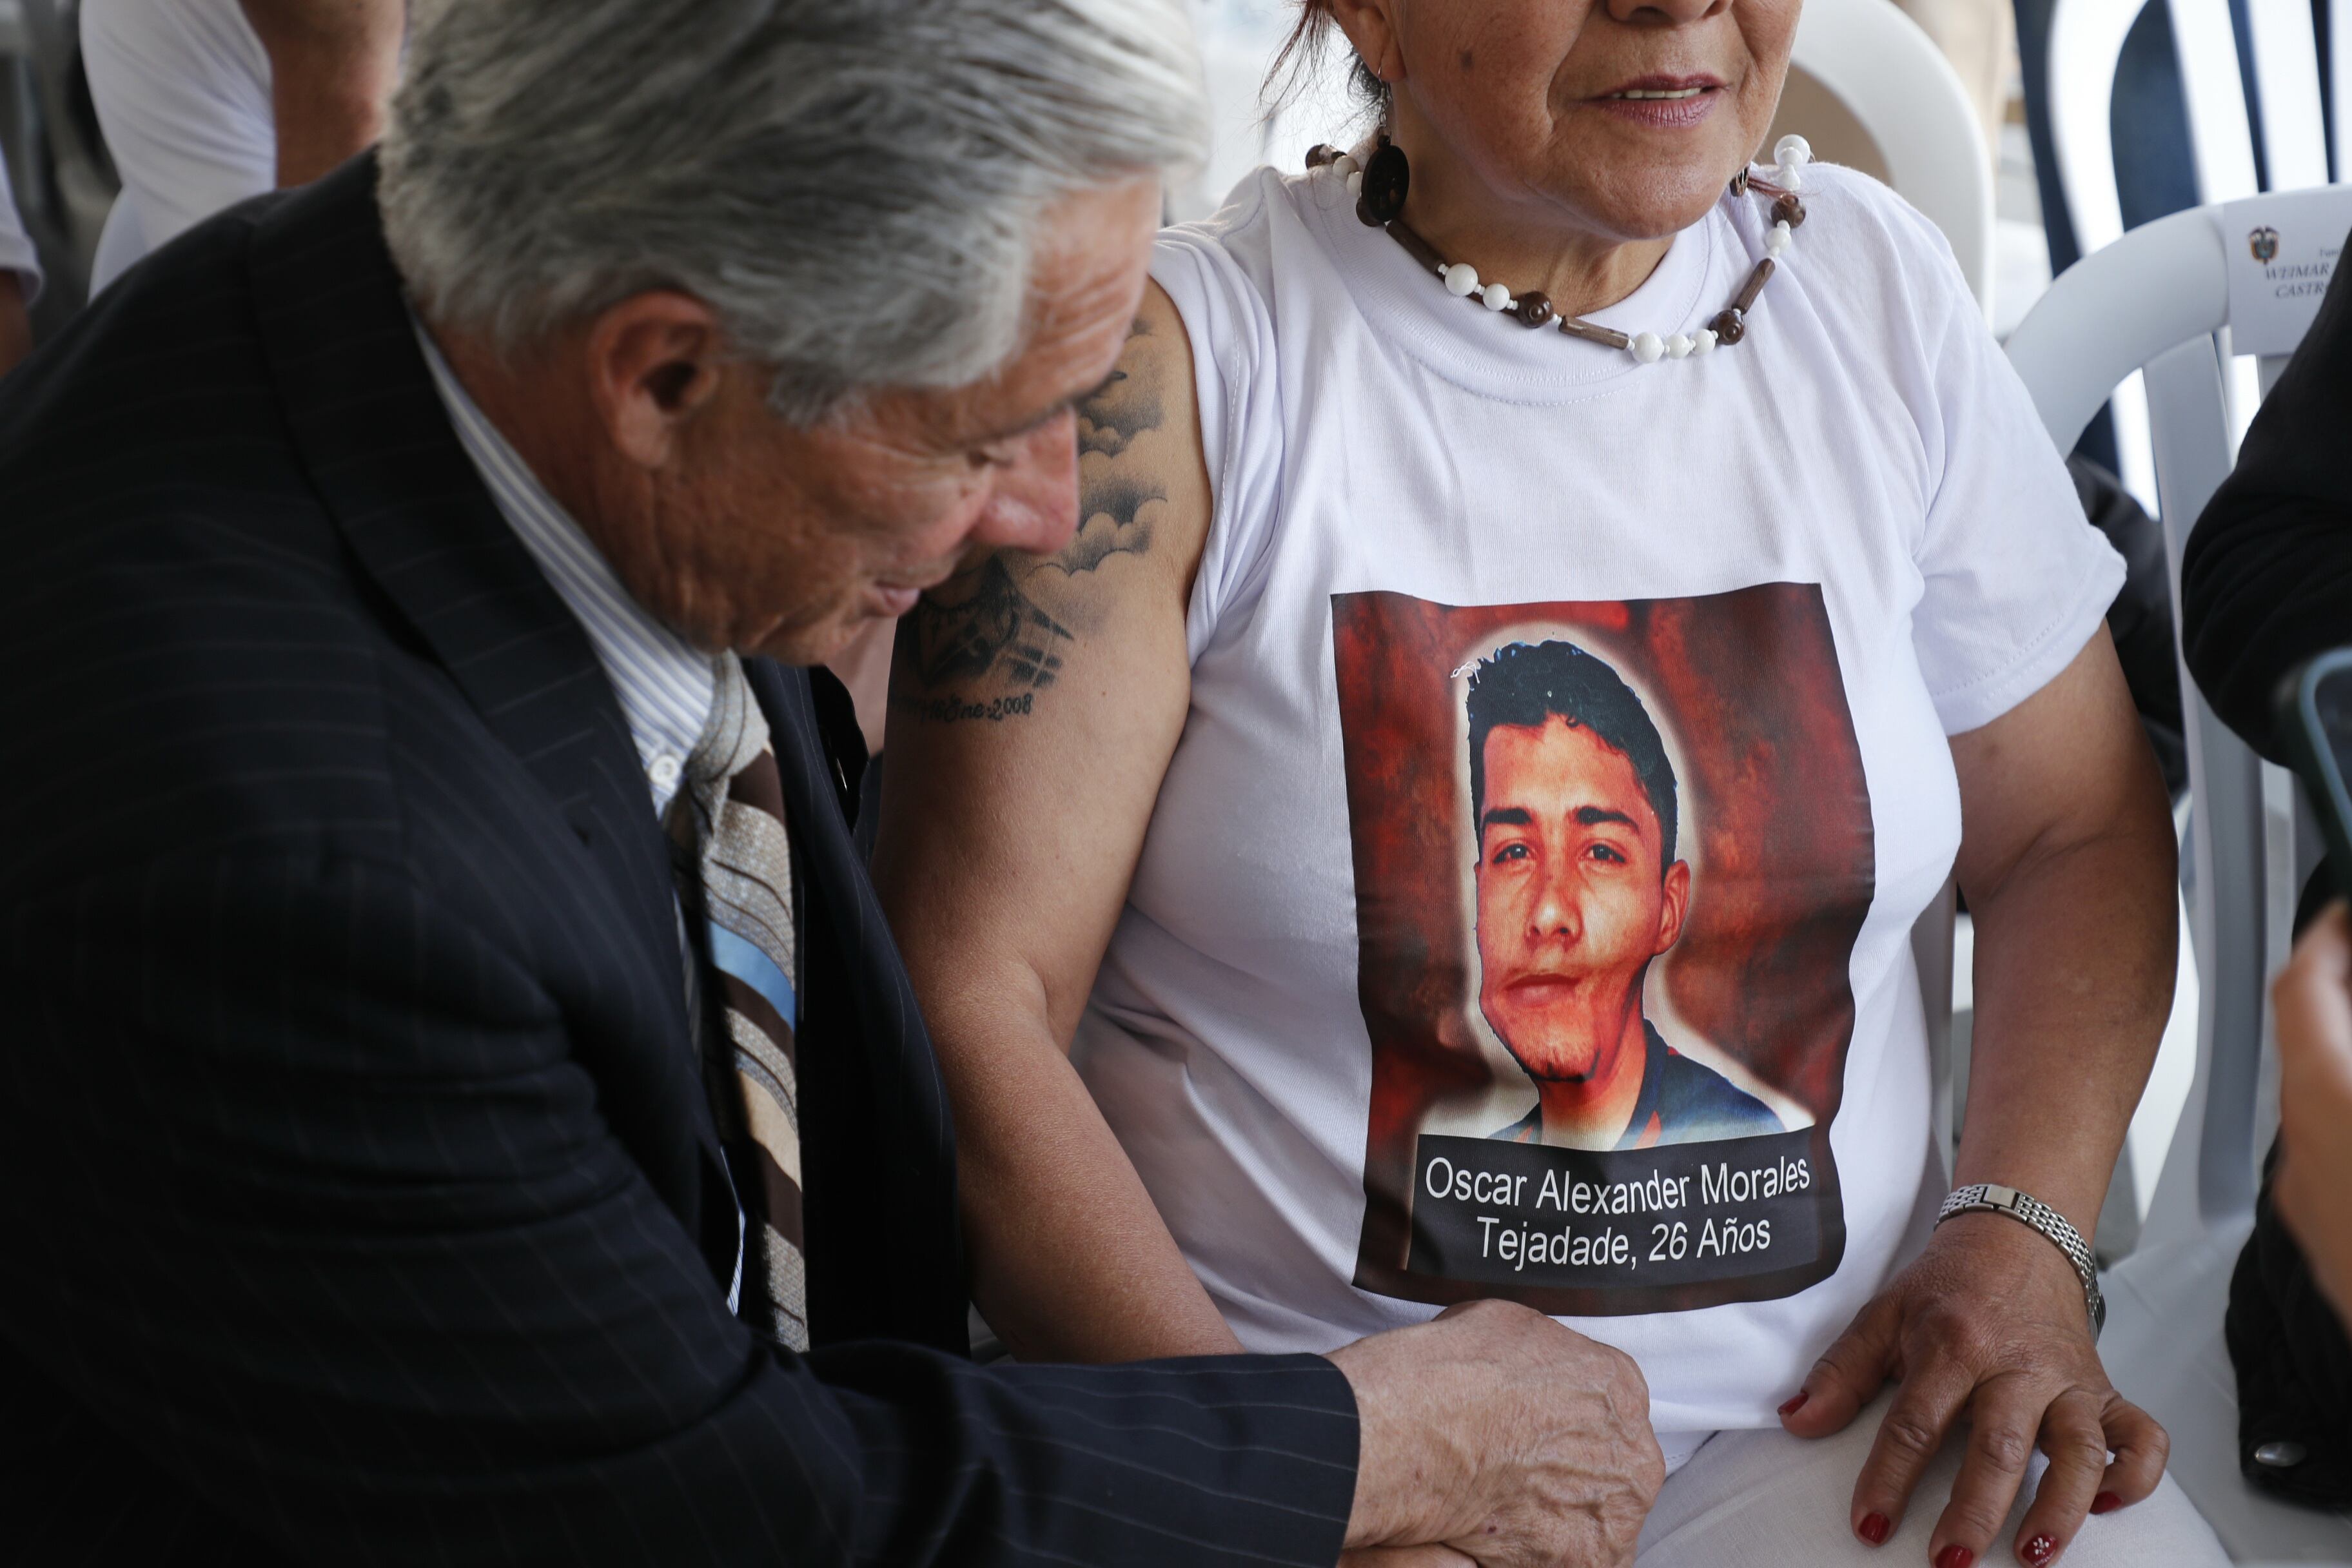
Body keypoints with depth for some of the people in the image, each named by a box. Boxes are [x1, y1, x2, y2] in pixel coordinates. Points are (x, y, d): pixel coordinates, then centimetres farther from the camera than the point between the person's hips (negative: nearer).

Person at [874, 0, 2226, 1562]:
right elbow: (971, 995, -12)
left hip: (1830, 1410, 3)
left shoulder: (1871, 284, 4)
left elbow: (2080, 833, 12)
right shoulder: (1176, 358, -9)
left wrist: (2021, 1242, -4)